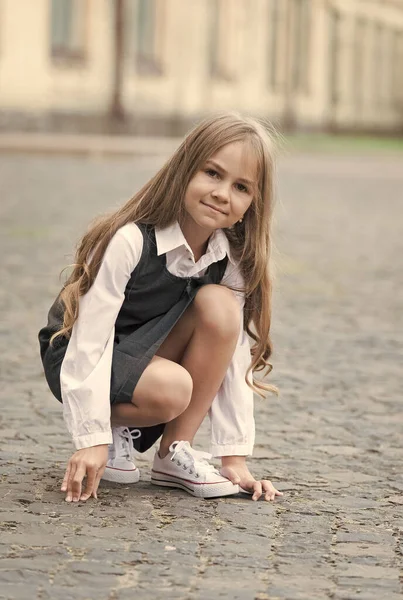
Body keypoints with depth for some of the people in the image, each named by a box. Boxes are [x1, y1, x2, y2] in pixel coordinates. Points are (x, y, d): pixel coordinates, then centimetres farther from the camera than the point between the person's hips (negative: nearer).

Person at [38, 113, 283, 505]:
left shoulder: (232, 261, -9)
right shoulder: (130, 241, -26)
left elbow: (234, 355, -8)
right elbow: (90, 339, -26)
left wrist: (235, 457, -12)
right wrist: (92, 438, -30)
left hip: (146, 349, 6)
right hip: (73, 353, -6)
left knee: (219, 304, -23)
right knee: (171, 388, -36)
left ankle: (174, 453, -15)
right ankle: (116, 429, 0)